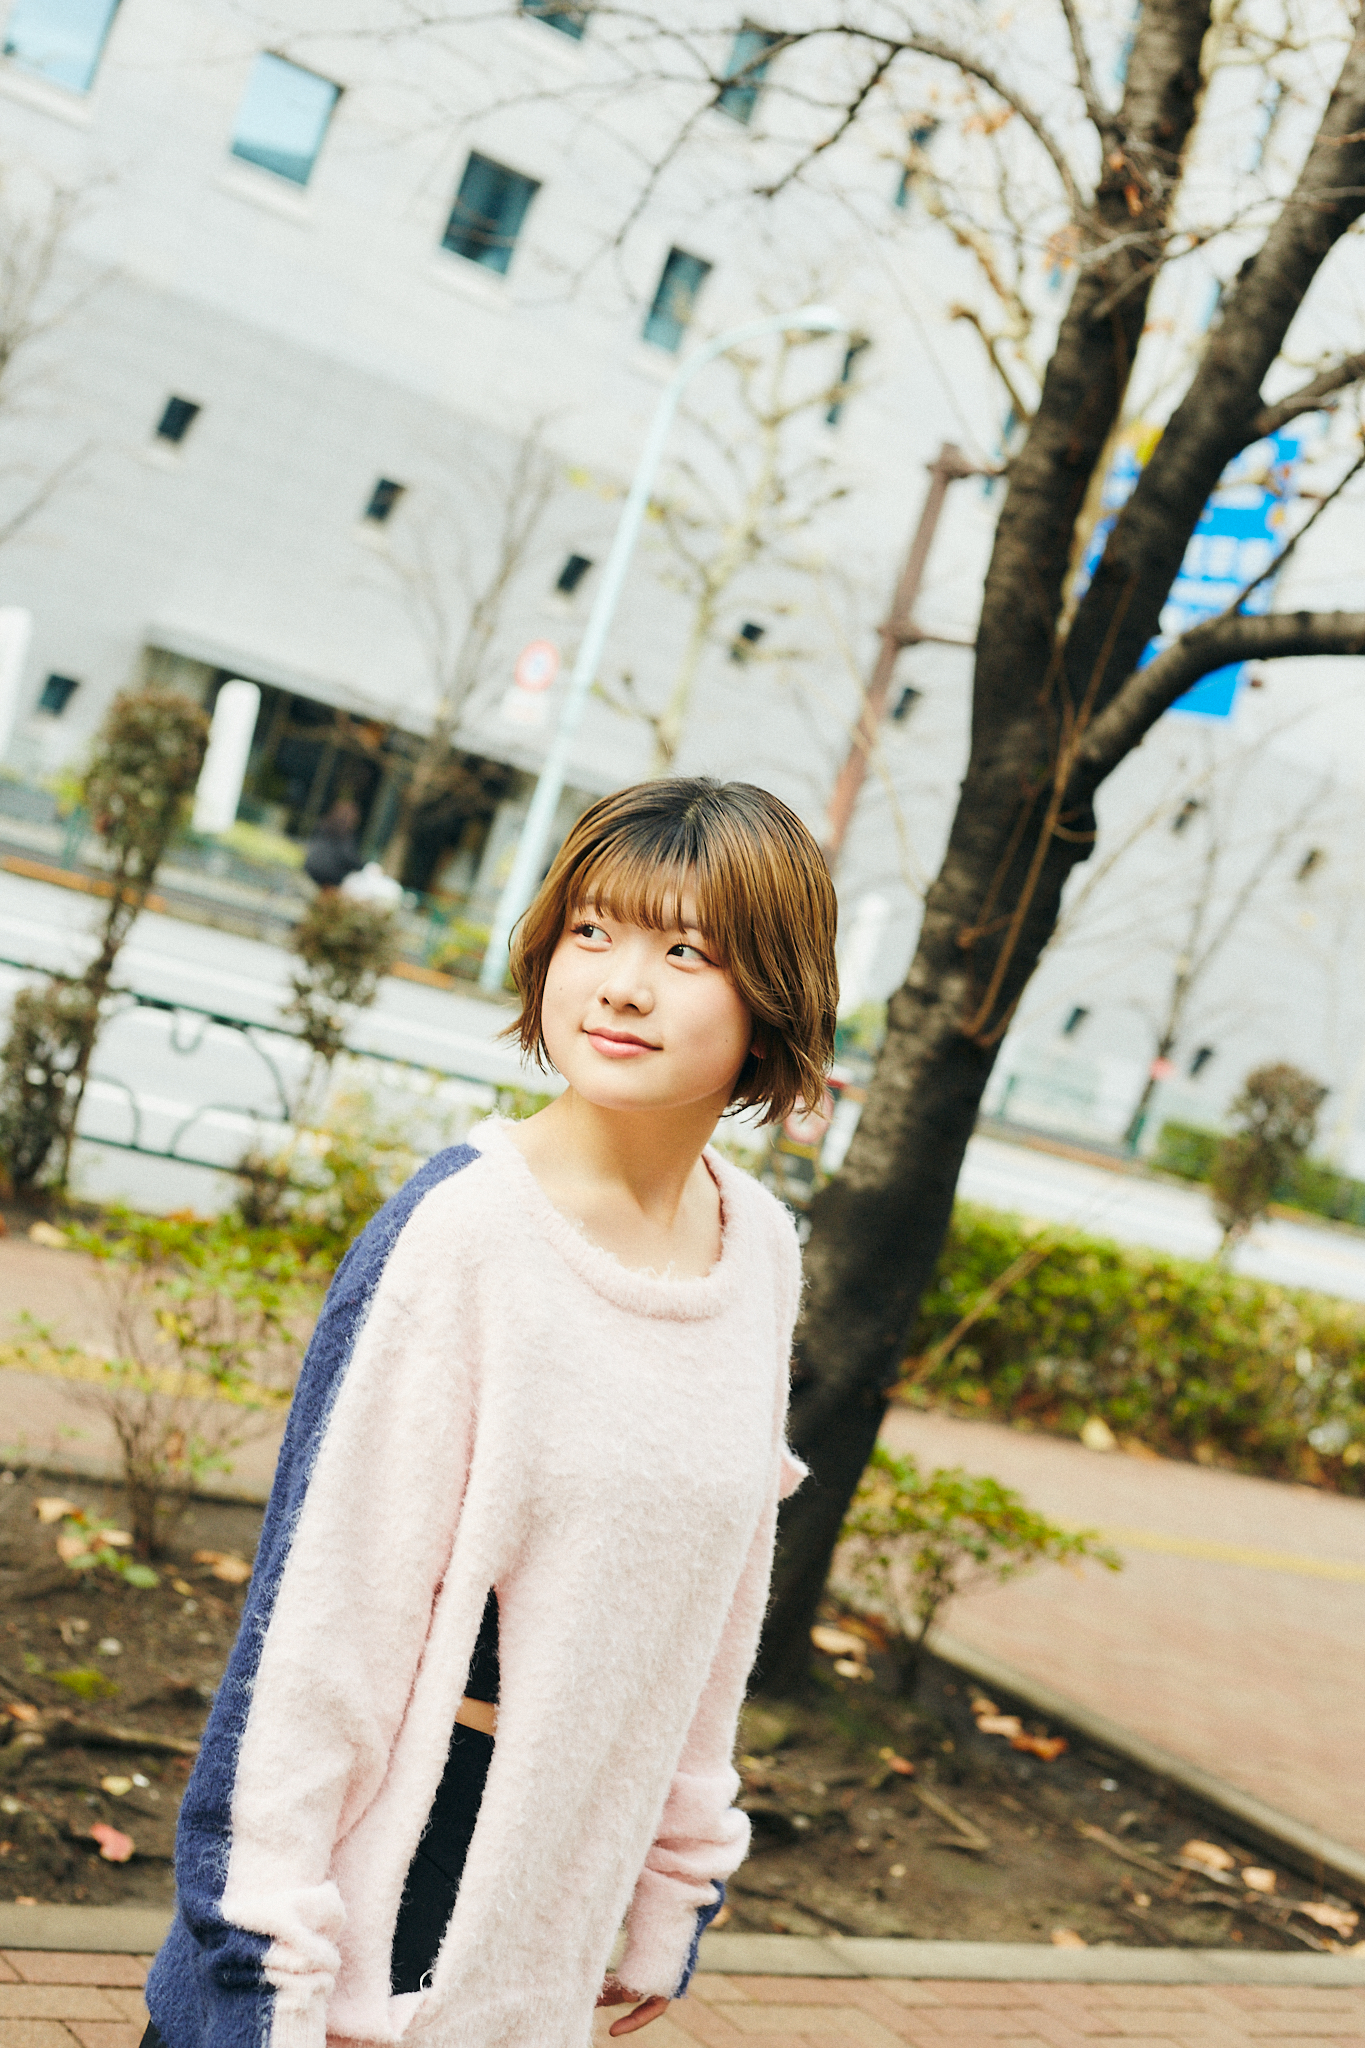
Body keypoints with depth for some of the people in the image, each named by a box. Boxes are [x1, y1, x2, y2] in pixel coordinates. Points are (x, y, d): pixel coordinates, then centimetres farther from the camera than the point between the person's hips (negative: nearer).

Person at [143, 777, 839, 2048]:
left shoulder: (761, 1249, -2)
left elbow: (717, 1601, 8)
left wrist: (674, 1892, 13)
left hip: (561, 1861, 5)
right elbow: (325, 1597, -15)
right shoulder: (466, 1226, -19)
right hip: (396, 1834, -5)